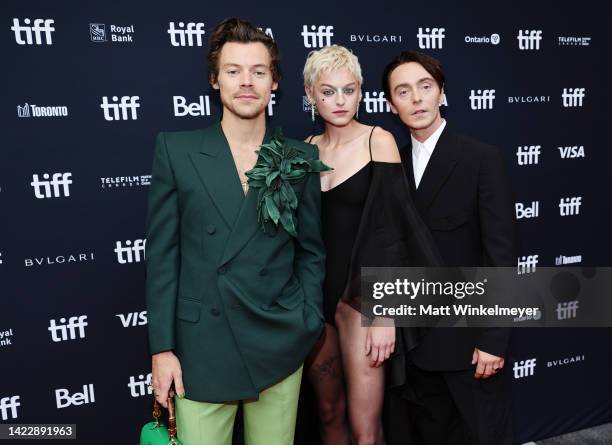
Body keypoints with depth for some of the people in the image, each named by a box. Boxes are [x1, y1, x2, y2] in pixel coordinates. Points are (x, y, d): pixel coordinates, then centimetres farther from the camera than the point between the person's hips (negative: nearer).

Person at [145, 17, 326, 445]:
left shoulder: (302, 158, 2)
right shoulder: (176, 150, -2)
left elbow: (311, 252, 8)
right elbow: (162, 254, -2)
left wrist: (310, 329, 2)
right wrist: (162, 348, -3)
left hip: (279, 346, 1)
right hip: (201, 346, -1)